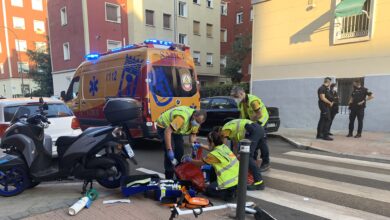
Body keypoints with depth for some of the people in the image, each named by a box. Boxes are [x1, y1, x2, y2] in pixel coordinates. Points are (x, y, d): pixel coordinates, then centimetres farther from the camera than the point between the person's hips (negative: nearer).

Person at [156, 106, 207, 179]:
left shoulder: (197, 120, -14)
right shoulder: (183, 117, -40)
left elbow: (193, 134, -1)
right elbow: (167, 132, -42)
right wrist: (169, 150, -43)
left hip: (176, 129, 8)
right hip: (164, 127, -7)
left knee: (180, 150, 4)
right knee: (170, 152, -19)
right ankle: (169, 178, -8)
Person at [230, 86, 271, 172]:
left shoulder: (253, 101, -31)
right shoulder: (241, 102, -3)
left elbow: (260, 115, -31)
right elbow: (242, 113, 7)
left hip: (261, 120, -8)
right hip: (252, 121, 8)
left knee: (261, 141, -6)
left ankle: (266, 163, 4)